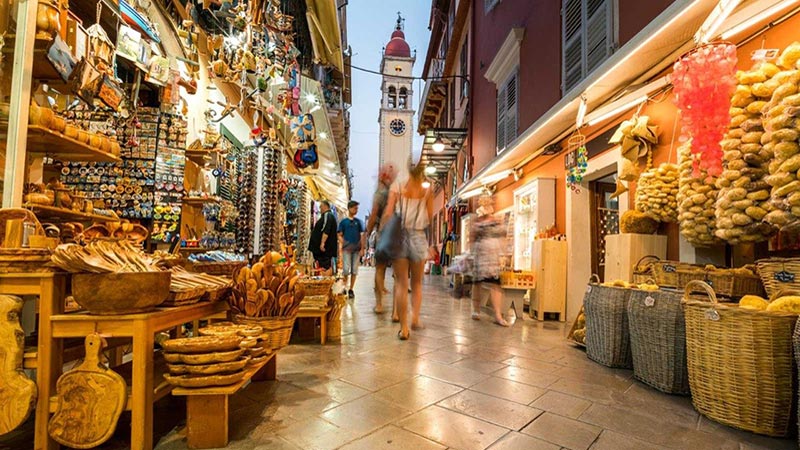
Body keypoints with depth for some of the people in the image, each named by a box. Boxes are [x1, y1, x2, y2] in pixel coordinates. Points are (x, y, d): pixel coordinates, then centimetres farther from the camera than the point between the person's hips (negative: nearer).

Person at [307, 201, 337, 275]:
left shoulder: (327, 215, -12)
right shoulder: (326, 215, 22)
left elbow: (326, 231, -24)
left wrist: (322, 243, -29)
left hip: (324, 248, -11)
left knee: (326, 267, -11)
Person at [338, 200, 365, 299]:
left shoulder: (358, 222, 9)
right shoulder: (343, 221, 5)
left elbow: (362, 236, 9)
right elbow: (340, 235, 5)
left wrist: (362, 249, 1)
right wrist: (344, 244, -11)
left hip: (356, 249, 2)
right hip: (346, 249, -2)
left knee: (354, 270, 3)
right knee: (346, 269, -9)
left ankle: (351, 289, 13)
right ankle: (345, 285, 16)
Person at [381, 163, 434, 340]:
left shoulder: (396, 188, 0)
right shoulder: (427, 192, 1)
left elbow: (387, 214, -6)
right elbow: (431, 220, 2)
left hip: (398, 237, 0)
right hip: (419, 238, 0)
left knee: (401, 284, 5)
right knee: (417, 282, 19)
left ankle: (404, 328, 7)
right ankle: (415, 318, 9)